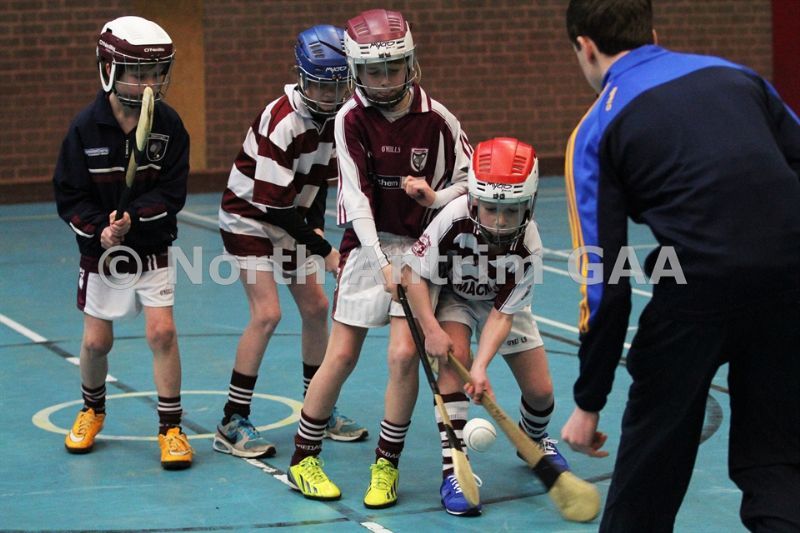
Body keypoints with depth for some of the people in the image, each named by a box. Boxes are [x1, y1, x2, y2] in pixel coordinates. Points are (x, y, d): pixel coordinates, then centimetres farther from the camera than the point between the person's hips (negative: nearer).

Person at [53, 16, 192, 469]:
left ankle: (171, 427, 3)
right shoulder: (86, 127, -12)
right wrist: (100, 228, -23)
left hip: (152, 249, 0)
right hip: (100, 250, 0)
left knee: (162, 332, -10)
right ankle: (93, 410, 37)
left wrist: (133, 218, -26)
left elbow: (172, 193, -11)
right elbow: (69, 195, -7)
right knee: (97, 341, 8)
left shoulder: (169, 125, -10)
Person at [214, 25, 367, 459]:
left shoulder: (334, 114, -6)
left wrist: (316, 227, -4)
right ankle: (232, 424, -10)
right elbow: (273, 205, -27)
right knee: (267, 313, -17)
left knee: (316, 307, 7)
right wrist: (325, 252, -23)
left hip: (290, 219, 8)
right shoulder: (281, 123, -30)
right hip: (248, 217, -8)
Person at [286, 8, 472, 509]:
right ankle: (304, 458, 16)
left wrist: (434, 196, -19)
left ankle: (387, 465, 8)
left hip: (418, 244, 0)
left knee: (404, 354, -9)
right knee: (342, 356, 0)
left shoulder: (436, 119, -7)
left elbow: (472, 181, 2)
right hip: (368, 243, 0)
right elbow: (357, 196, -12)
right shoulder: (351, 118, -8)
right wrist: (382, 263, -20)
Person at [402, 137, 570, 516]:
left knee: (540, 391, -1)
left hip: (502, 305, 2)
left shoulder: (529, 248, -32)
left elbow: (503, 313, -28)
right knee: (455, 356, -30)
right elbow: (413, 274, -25)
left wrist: (482, 366, -40)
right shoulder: (453, 219, -37)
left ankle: (534, 440, 38)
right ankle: (452, 471, -27)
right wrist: (431, 330, -33)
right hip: (452, 297, -1)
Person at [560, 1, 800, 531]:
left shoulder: (598, 129, 9)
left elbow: (606, 284, 4)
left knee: (652, 456, 18)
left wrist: (588, 403, 11)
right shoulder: (735, 74, 19)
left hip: (698, 288, -3)